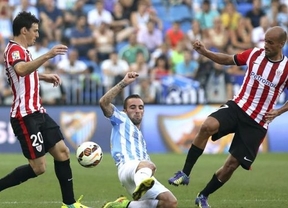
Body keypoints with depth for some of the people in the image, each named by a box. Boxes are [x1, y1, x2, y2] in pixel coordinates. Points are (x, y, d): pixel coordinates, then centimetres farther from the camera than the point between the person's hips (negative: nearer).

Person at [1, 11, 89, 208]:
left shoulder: (20, 50, 16)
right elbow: (21, 70, -40)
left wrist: (44, 77, 24)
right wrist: (48, 55, -49)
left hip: (37, 113, 10)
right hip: (26, 116, -10)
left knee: (62, 152, 7)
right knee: (38, 167, -9)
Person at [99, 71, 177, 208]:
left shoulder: (141, 138, 41)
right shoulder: (121, 119, 23)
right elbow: (103, 102, 4)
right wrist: (123, 83, -2)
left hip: (142, 175, 7)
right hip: (128, 167, -7)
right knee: (147, 165, -42)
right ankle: (141, 184, -78)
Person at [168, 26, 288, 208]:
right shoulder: (254, 54, 0)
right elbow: (227, 60, 14)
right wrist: (204, 52, 0)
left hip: (257, 123, -2)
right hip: (237, 107, 2)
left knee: (232, 164, -2)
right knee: (207, 127, -29)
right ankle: (185, 174, -20)